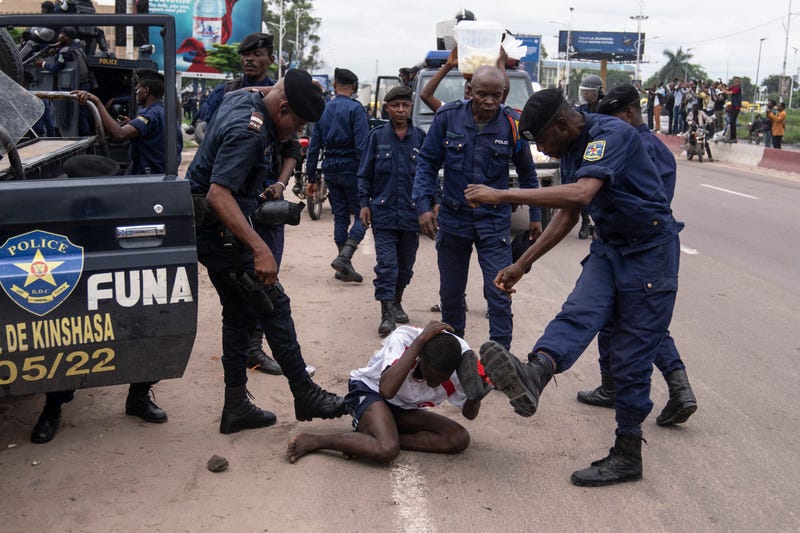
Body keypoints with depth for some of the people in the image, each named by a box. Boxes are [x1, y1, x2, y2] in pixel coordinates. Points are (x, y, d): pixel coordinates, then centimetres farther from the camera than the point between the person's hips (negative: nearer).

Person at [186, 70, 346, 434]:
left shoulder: (243, 98, 4)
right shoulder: (247, 131, -26)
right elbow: (218, 195, -35)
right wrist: (260, 248, -40)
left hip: (213, 229, 11)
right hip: (219, 230, -11)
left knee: (239, 314, 13)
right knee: (274, 306, -4)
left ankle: (236, 407, 19)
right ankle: (306, 396, 6)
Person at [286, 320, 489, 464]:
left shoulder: (460, 359, -20)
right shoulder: (404, 337, -31)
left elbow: (469, 414, -5)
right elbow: (386, 390, -47)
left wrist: (475, 397, -30)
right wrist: (420, 340, -45)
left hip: (405, 409, 6)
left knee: (460, 439, -15)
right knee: (386, 450, -34)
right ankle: (313, 441, -17)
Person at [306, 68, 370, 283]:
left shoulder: (323, 110, 10)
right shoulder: (355, 108, -7)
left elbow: (314, 146, 11)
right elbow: (362, 145, -16)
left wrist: (311, 178, 15)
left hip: (331, 170, 6)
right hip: (351, 168, -6)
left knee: (340, 216, 11)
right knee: (361, 215, 1)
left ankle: (344, 267, 12)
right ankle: (344, 257, -17)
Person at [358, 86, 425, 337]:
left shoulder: (420, 138, 4)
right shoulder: (377, 136, 2)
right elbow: (365, 174, 6)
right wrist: (364, 203, -2)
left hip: (411, 213, 2)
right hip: (383, 211, -2)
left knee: (406, 264, 13)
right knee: (386, 264, -7)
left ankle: (396, 303, 33)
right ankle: (387, 314, -5)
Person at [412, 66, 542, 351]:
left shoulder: (512, 124, -6)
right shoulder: (448, 117, -7)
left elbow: (527, 174, 8)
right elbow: (427, 163, 1)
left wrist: (535, 216, 12)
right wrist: (424, 205, -10)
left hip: (495, 221, -1)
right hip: (452, 218, 1)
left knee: (499, 294, -5)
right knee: (450, 292, 14)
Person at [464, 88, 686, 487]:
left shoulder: (610, 134, -21)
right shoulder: (571, 150, 8)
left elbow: (581, 194, -38)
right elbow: (567, 217, 17)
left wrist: (503, 195, -37)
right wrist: (521, 265, 13)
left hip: (650, 249, -8)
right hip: (609, 246, 8)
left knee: (631, 357, -5)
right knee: (579, 312, -21)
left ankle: (627, 456, 5)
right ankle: (534, 375, -47)